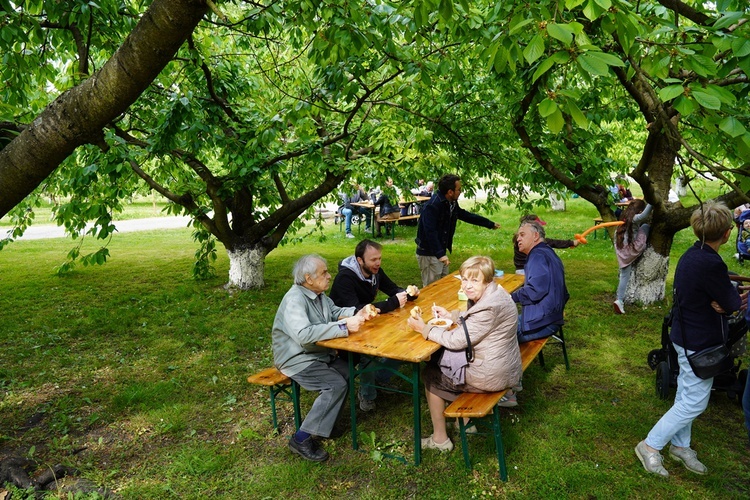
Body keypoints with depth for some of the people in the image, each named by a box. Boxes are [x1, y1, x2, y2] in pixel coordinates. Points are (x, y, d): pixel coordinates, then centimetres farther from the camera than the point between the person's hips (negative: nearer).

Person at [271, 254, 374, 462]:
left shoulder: (317, 293, 2)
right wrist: (344, 326, -37)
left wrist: (356, 313, -7)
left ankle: (327, 418, 11)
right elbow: (304, 334, -40)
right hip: (297, 359, -9)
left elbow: (334, 311, 14)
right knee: (336, 384, -22)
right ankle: (301, 439, -11)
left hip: (319, 352, 9)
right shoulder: (294, 300, -26)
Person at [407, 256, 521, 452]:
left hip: (491, 375, -9)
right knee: (439, 360, 26)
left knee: (430, 375, 8)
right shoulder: (489, 294, 1)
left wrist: (424, 329, -14)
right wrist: (450, 314, 3)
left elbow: (457, 340, -23)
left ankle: (440, 439, 20)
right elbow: (471, 317, 19)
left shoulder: (489, 307, -29)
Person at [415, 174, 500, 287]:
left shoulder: (452, 204, 5)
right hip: (428, 254, -9)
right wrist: (440, 254, -34)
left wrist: (491, 224, 22)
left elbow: (467, 216, 17)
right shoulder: (432, 206, -23)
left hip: (441, 252, 9)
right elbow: (430, 232, -30)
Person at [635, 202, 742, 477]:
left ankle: (680, 445, 36)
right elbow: (732, 304, -18)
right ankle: (651, 446, 11)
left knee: (686, 396, 20)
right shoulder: (711, 264, -28)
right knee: (695, 402, 3)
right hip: (699, 344, -9)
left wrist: (720, 302, -13)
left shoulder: (691, 255, 2)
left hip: (685, 337, 9)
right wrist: (731, 295, 2)